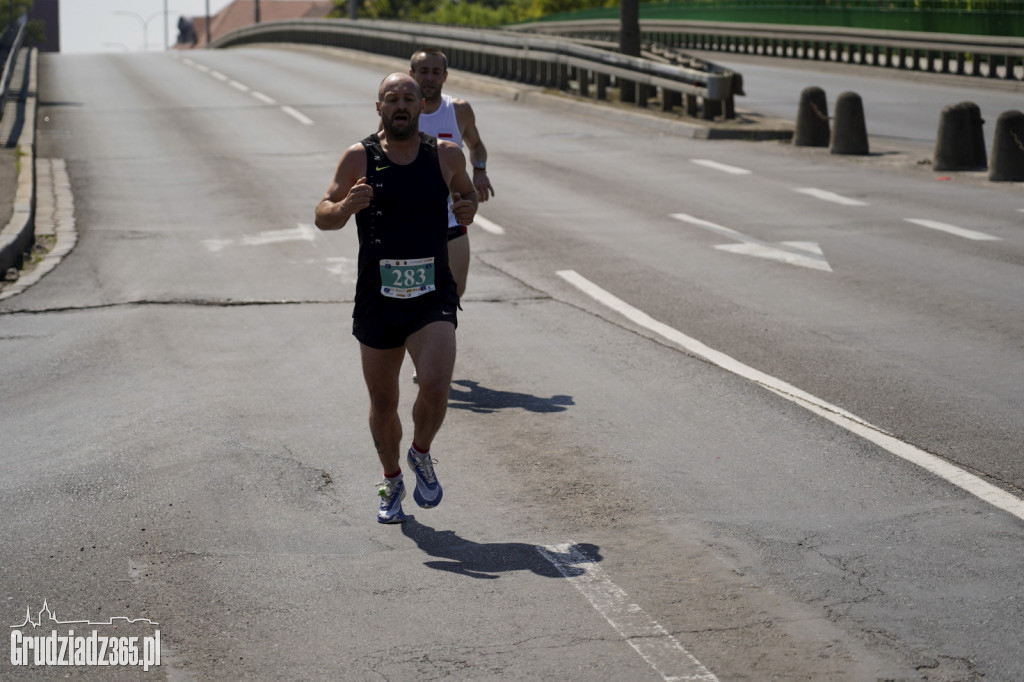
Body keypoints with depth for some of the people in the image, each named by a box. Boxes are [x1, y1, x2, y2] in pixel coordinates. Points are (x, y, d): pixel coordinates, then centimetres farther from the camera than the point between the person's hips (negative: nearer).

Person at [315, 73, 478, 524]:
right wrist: (345, 206, -20)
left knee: (435, 388, -21)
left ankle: (421, 455, 10)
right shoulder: (360, 158, -3)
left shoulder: (446, 155, 1)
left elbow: (466, 191, 20)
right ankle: (392, 482, 37)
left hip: (433, 298, 0)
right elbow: (323, 218, 2)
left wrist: (468, 207, -3)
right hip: (377, 300, 1)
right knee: (383, 404, 11)